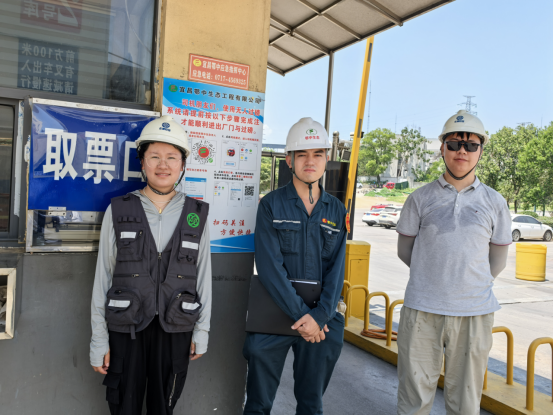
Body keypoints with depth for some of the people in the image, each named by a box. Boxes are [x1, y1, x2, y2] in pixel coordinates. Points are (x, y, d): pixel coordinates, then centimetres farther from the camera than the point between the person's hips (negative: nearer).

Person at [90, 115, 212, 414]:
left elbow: (203, 276, 5)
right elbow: (103, 277, 0)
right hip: (125, 329, -1)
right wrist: (99, 340, 0)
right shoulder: (119, 211, -2)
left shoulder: (196, 215, 1)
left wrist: (202, 331, 5)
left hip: (175, 330, 1)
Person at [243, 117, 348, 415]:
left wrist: (320, 315, -13)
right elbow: (269, 266, -13)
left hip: (321, 321, 3)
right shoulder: (271, 205, -4)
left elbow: (336, 269, 1)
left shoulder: (336, 210, 6)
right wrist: (301, 314, -17)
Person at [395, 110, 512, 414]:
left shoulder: (494, 203, 5)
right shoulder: (420, 198, 3)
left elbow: (497, 261, 14)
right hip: (421, 311, -1)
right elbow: (405, 250, 11)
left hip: (475, 313, 1)